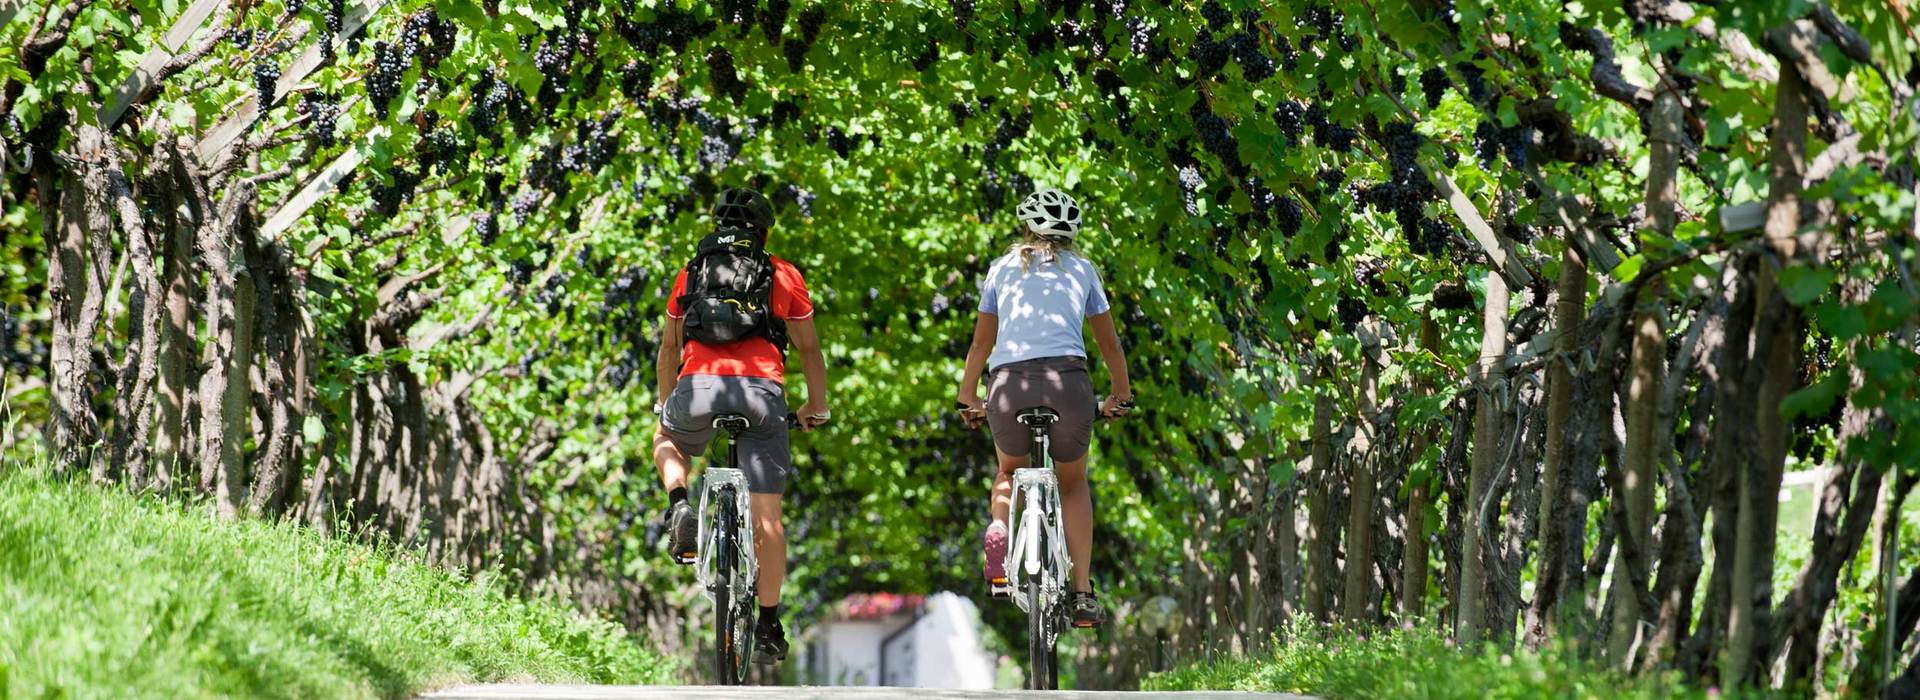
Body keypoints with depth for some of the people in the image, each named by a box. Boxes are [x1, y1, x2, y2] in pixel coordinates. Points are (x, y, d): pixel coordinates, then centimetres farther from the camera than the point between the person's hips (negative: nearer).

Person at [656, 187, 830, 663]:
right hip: (762, 390, -1)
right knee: (766, 514, 6)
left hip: (697, 388, 1)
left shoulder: (691, 273, 22)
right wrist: (817, 406, 30)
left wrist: (664, 403, 40)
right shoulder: (784, 275, 18)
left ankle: (680, 506, 6)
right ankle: (768, 626, 5)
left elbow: (669, 347, 28)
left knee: (666, 440, 35)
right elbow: (808, 348, 19)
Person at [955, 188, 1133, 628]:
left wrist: (968, 400, 37)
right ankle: (1083, 592, 12)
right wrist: (1121, 397, 41)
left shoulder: (1003, 268, 21)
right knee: (1073, 482, 24)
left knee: (1010, 471, 29)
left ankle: (999, 532, -4)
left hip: (1009, 382, 0)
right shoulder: (1082, 270, 21)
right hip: (1067, 380, 0)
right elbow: (1109, 343, 26)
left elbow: (981, 343, 25)